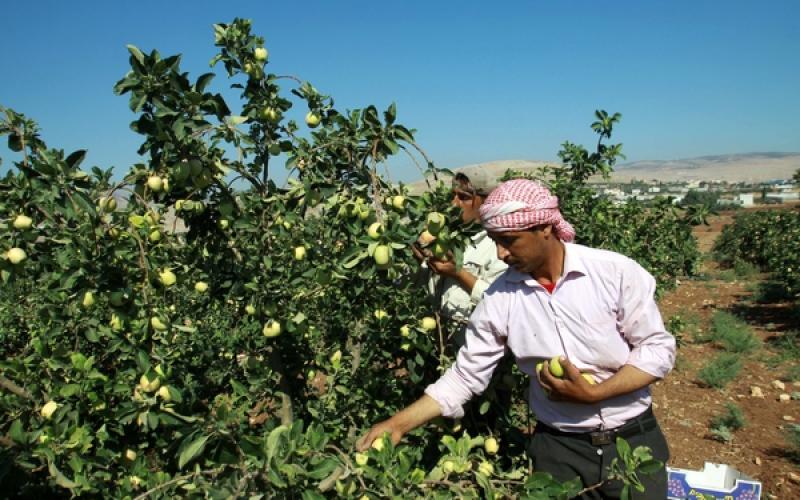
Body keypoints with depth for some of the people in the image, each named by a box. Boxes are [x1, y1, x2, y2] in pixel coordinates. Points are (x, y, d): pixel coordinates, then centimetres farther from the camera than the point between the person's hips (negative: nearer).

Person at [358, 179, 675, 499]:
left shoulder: (615, 272, -14)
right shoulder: (500, 298, -9)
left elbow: (658, 348, -8)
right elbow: (465, 375, -3)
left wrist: (593, 393, -19)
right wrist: (399, 423, -8)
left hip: (634, 440, 0)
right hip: (558, 448, 1)